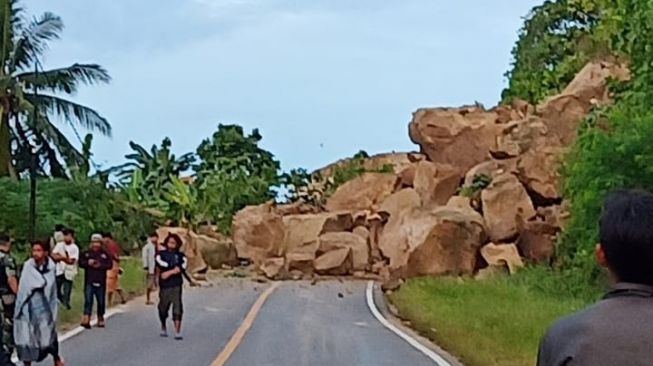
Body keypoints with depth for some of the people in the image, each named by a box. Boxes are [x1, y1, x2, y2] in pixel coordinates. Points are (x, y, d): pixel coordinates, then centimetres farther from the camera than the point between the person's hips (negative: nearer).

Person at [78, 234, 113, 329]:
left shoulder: (105, 254, 5)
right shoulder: (86, 253, 6)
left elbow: (109, 264, -1)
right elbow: (81, 262, 3)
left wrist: (100, 265, -15)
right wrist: (88, 263, -14)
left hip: (101, 282, 1)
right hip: (89, 281, -1)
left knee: (101, 301, 8)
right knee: (88, 300, -10)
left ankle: (100, 319, 22)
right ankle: (86, 319, -16)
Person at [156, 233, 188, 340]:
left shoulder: (180, 255, 8)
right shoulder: (161, 254, 8)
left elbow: (183, 266, -9)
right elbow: (160, 263, -13)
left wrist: (169, 272, -17)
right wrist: (174, 268, -15)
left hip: (176, 285, -1)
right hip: (164, 286, 1)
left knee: (177, 308, -10)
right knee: (163, 308, 8)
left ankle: (177, 332, -12)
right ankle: (163, 328, 33)